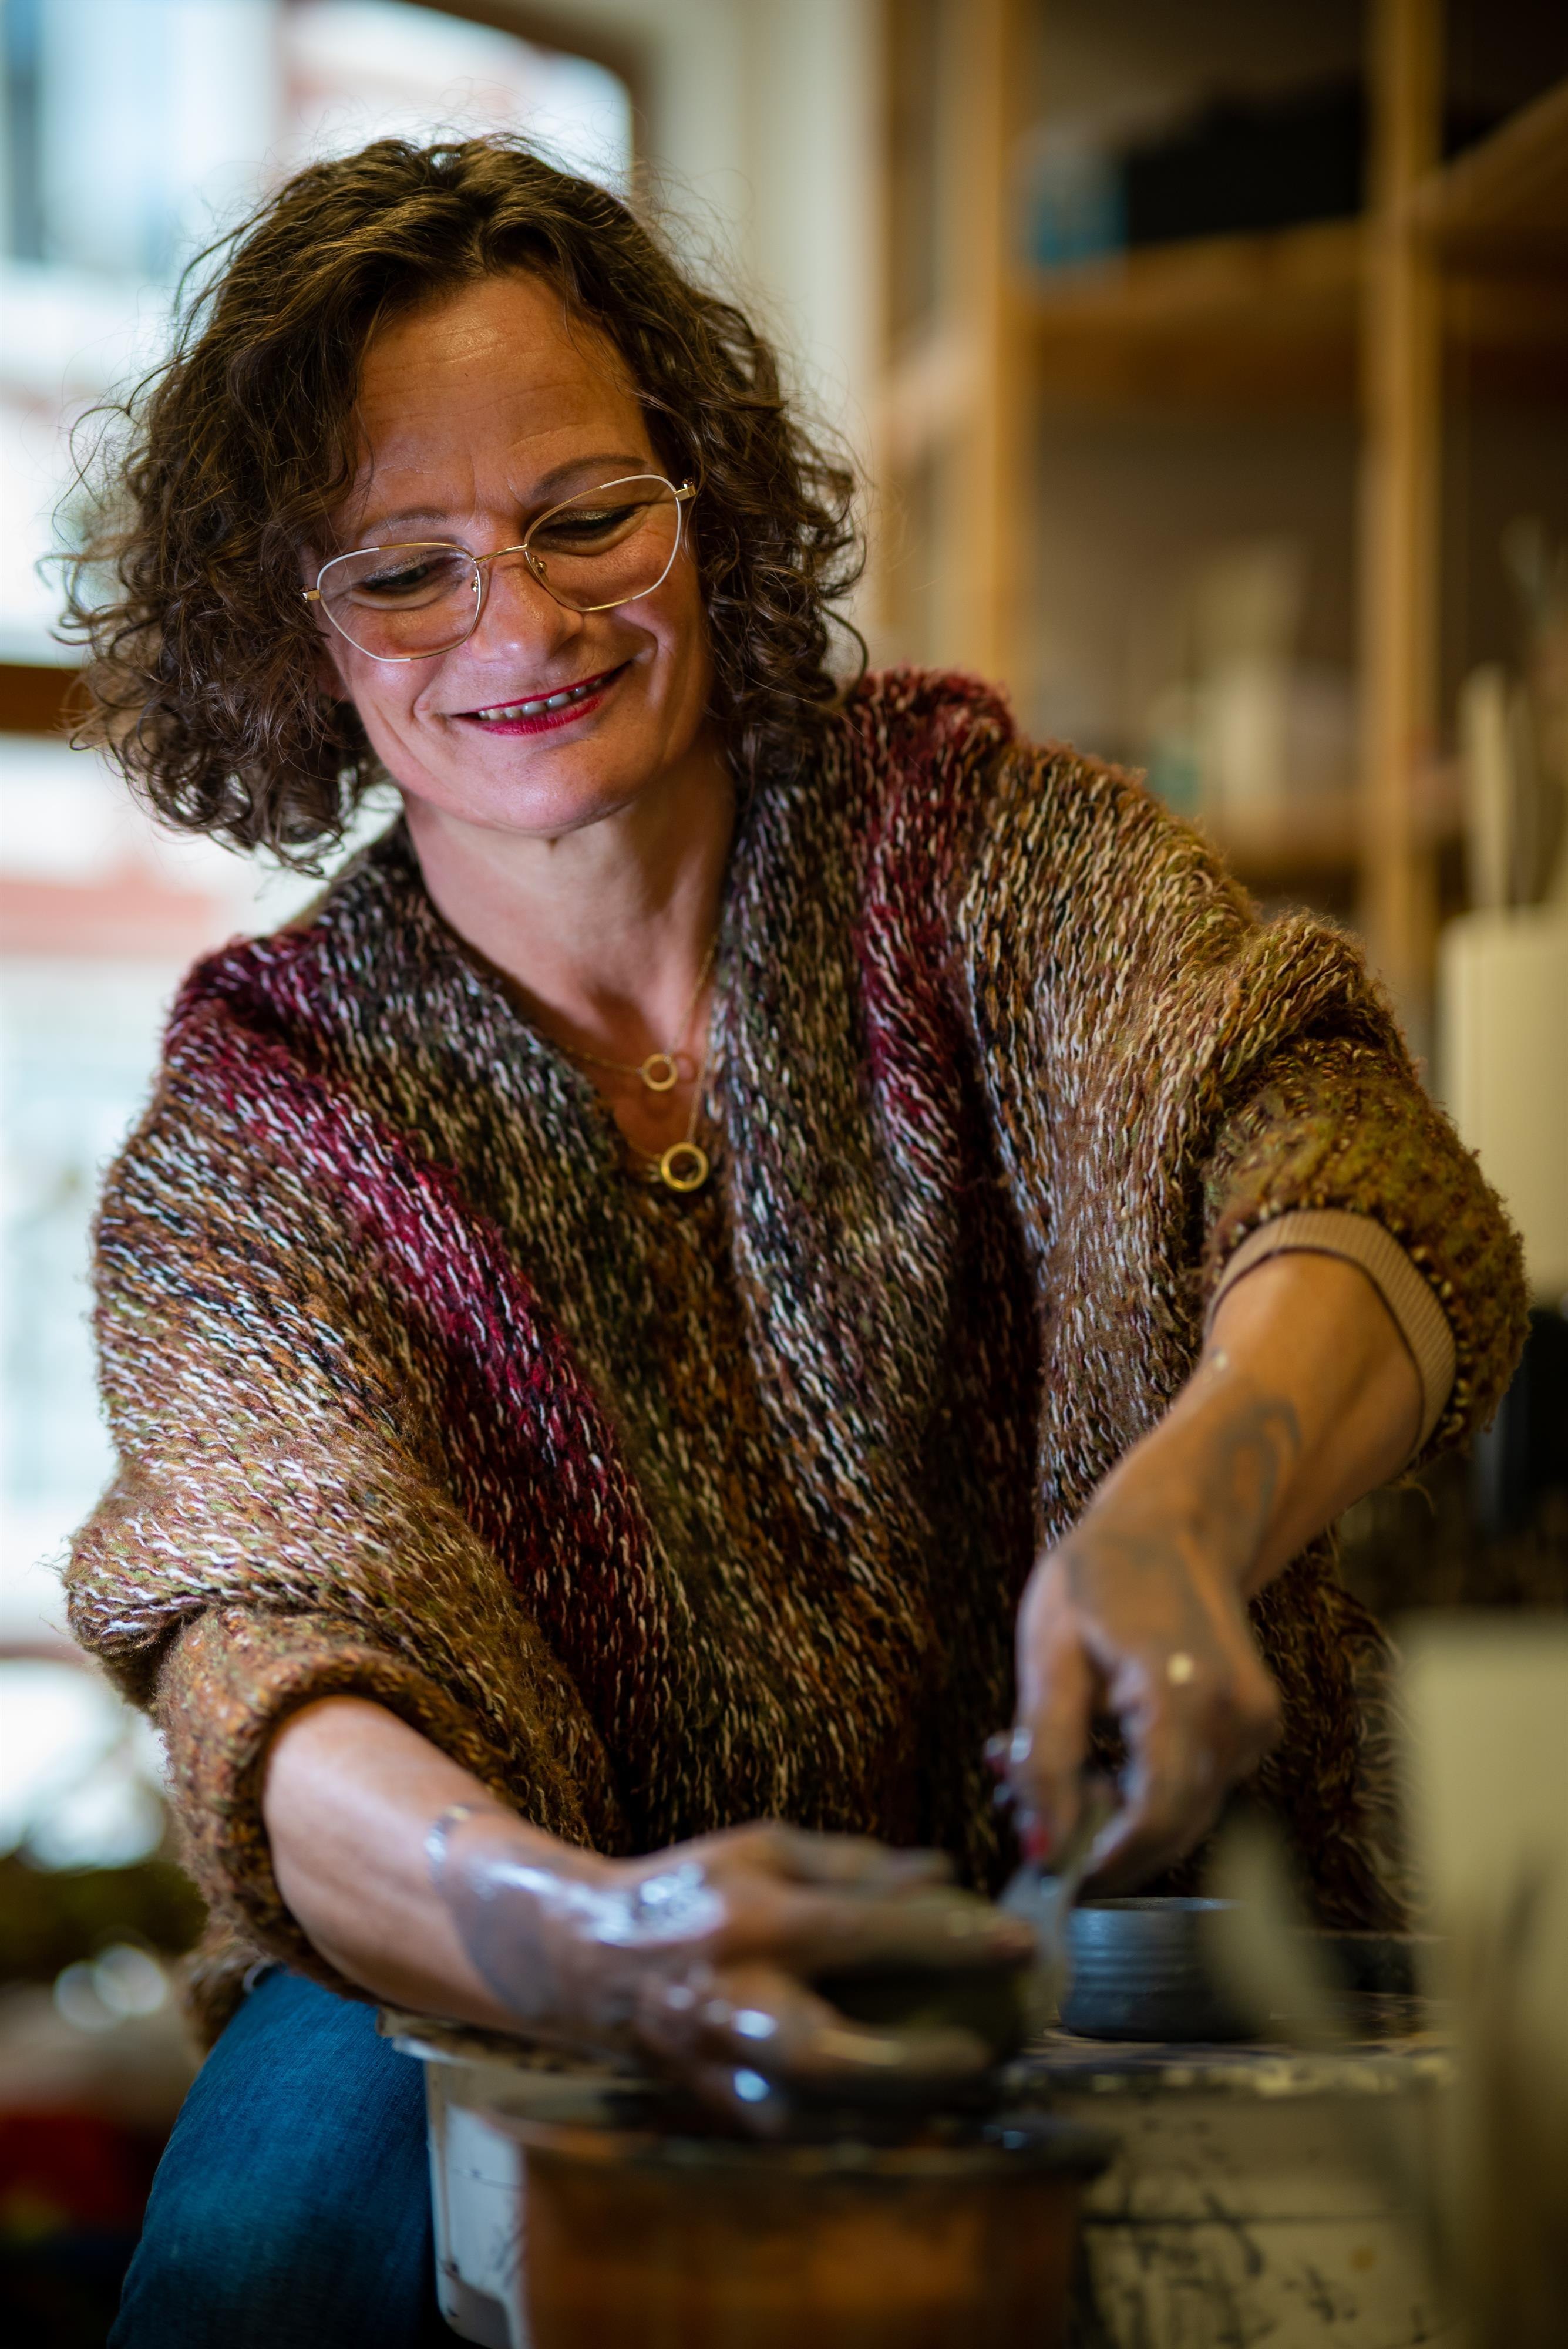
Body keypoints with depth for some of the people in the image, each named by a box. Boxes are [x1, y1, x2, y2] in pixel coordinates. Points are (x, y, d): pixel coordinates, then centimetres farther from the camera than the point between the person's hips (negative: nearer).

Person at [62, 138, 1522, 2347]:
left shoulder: (981, 845, 0)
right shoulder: (255, 1135, -2)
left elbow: (1364, 1196, -18)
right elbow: (286, 1671, -19)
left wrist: (1174, 1515, -43)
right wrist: (572, 1930, -43)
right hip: (521, 2021, 0)